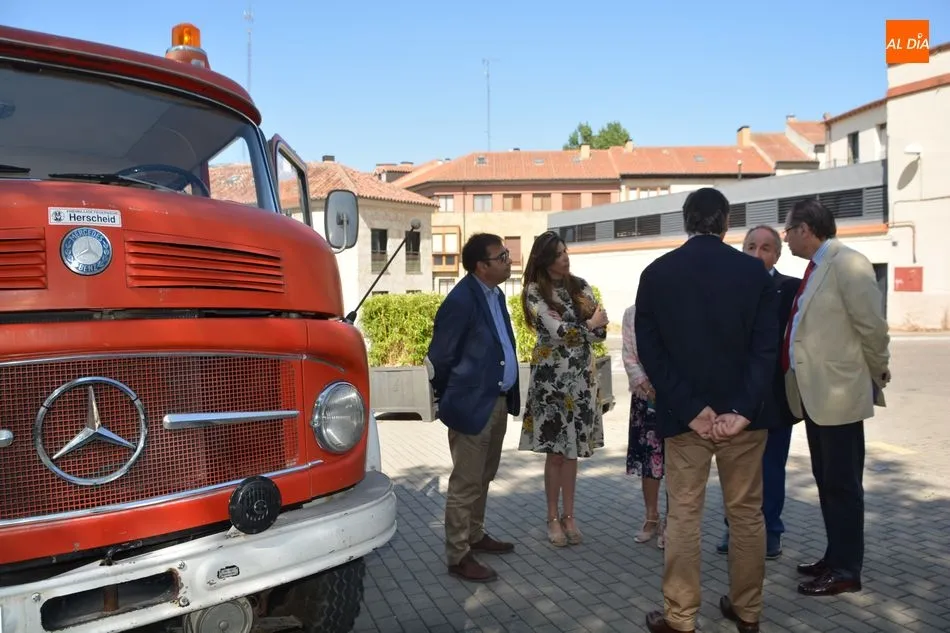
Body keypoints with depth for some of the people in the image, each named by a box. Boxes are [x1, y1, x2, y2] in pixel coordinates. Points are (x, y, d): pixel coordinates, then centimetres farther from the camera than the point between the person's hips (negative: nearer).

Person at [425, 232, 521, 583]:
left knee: (483, 477, 20)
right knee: (466, 482, 1)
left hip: (498, 400, 9)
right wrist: (452, 400, -1)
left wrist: (508, 395, 14)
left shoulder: (495, 294, 9)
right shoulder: (461, 301, -19)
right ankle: (458, 555, 12)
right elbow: (438, 358, -14)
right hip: (472, 405, -9)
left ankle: (475, 535, 36)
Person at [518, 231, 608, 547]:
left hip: (581, 376, 4)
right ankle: (553, 518, 17)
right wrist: (589, 324, -5)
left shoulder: (580, 285, 7)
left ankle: (569, 515, 20)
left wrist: (569, 325, -16)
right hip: (551, 377, -4)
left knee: (572, 449, 10)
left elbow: (601, 328, 0)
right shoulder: (534, 291, -7)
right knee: (555, 451, 3)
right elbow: (557, 332, -18)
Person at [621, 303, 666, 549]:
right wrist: (645, 384, -7)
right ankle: (651, 518, 23)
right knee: (647, 455, 9)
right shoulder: (632, 313, 4)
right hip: (645, 394, 3)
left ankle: (671, 522, 12)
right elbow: (628, 356, 4)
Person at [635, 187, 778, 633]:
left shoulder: (656, 273, -2)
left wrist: (690, 409, -10)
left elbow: (650, 350, -7)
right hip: (742, 412, 1)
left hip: (684, 414, 0)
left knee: (683, 515, 7)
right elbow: (766, 347, -8)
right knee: (746, 514, 14)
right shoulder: (754, 271, -1)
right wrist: (743, 410, -11)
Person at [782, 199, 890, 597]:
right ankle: (835, 558, 28)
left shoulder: (847, 263, -15)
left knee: (843, 484, 1)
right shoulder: (816, 268, 13)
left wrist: (876, 375, -4)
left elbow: (873, 325, -16)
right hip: (814, 392, 9)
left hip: (839, 392, -9)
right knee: (826, 481, 16)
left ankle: (846, 571, 12)